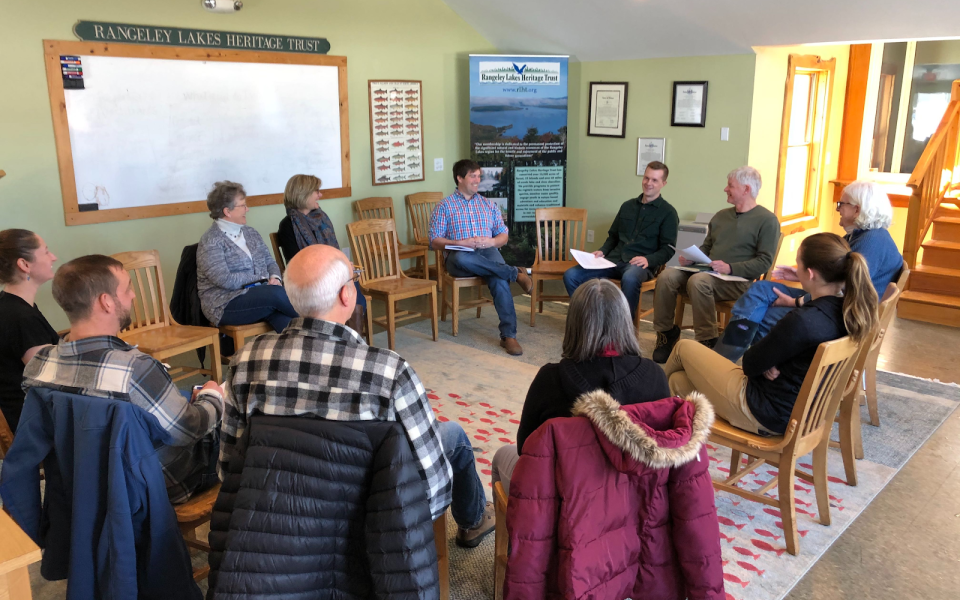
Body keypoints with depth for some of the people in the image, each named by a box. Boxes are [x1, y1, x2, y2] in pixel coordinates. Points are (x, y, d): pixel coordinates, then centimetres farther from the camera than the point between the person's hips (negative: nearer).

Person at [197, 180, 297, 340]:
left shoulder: (250, 233, 16)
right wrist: (262, 277, -9)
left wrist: (274, 277, -6)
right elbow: (225, 280, -16)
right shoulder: (211, 242, -6)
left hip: (259, 295, 6)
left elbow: (270, 261, 17)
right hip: (225, 305, -6)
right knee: (276, 293, -30)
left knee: (285, 320, -29)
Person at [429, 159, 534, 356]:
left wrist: (492, 241, -8)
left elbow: (503, 235, 16)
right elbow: (434, 241, 1)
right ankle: (515, 273, -30)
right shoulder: (444, 206, 9)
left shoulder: (488, 205, 20)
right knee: (461, 258, -41)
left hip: (487, 253, 2)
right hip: (460, 257, -2)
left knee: (499, 278, -34)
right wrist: (460, 243, -16)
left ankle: (508, 335, -36)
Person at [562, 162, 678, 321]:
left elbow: (668, 249, 0)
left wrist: (649, 259, -18)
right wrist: (602, 251, 6)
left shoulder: (668, 212, 5)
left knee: (630, 278, -43)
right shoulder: (628, 205, 20)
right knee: (571, 275, -16)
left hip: (641, 265, -5)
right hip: (614, 260, 5)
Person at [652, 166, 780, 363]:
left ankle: (707, 341, -23)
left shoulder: (767, 220, -3)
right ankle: (665, 332, -5)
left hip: (737, 280, -6)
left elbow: (764, 262, -11)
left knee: (698, 281, -36)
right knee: (666, 277, -19)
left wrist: (730, 268, -23)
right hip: (707, 272, 7)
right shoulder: (721, 216, 19)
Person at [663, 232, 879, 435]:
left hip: (765, 414, -8)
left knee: (684, 348, 14)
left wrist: (767, 366, -1)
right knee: (679, 381, 20)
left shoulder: (802, 322, -34)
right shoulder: (848, 311, -6)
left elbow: (750, 364, -21)